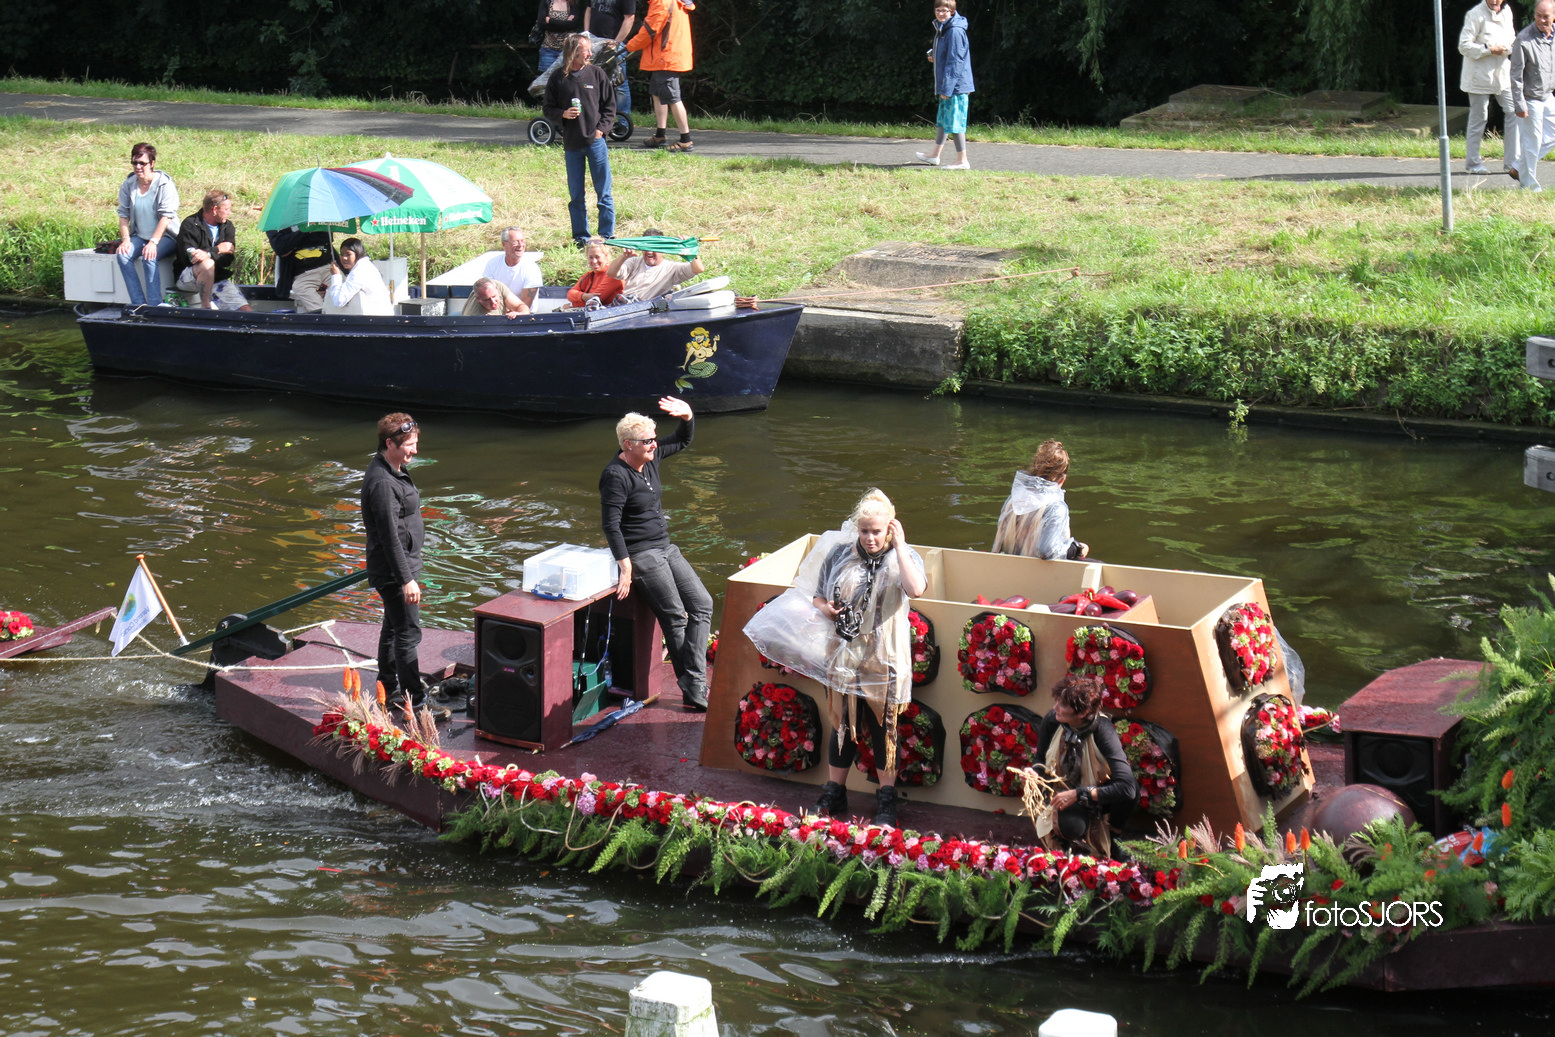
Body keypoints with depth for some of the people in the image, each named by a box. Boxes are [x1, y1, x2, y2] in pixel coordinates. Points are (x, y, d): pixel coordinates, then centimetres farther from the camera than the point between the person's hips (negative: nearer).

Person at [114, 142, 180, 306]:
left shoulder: (164, 183, -12)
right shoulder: (128, 185, 2)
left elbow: (166, 216, -17)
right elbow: (123, 214, 4)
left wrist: (153, 242, -26)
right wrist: (125, 239, -11)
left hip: (165, 236, -5)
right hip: (139, 236, 5)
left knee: (149, 258, -33)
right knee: (122, 255, -24)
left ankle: (155, 305, -29)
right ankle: (138, 303, -23)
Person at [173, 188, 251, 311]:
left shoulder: (227, 227, 7)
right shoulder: (190, 225, -11)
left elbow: (229, 259, -6)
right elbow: (188, 257, -21)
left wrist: (208, 254, -28)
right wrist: (218, 250, -14)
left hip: (216, 280, 5)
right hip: (186, 278, -5)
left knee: (247, 311, -16)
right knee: (207, 264, -40)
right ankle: (205, 306, -25)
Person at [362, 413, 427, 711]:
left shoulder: (394, 472, 8)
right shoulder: (382, 482, -24)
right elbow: (389, 536, -26)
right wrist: (406, 579, -25)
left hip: (404, 562, 11)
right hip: (393, 570, -11)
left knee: (393, 627, 20)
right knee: (408, 633, -6)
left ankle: (388, 689, 31)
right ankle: (413, 700, -2)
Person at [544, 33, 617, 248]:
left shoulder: (596, 73, 2)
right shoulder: (558, 78, 2)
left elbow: (610, 106, 7)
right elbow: (548, 108, 9)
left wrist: (602, 128, -5)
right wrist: (563, 114, -11)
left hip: (595, 141, -1)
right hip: (571, 143, 1)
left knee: (604, 191, 0)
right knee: (575, 195, 6)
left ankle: (608, 235, 8)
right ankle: (580, 237, 15)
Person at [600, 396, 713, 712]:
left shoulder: (650, 459, 6)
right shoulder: (616, 476, -17)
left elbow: (683, 441, 23)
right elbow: (610, 525, -19)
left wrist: (687, 416, 2)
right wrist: (626, 567, -22)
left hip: (665, 547, 9)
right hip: (640, 554, -9)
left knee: (702, 604, -1)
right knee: (675, 617, -11)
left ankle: (694, 688, -5)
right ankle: (693, 689, -1)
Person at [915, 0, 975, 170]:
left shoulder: (955, 31, -18)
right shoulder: (942, 29, 13)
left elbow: (955, 61, -20)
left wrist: (947, 87, -21)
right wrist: (934, 56, 6)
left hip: (956, 85, -10)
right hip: (947, 86, 10)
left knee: (954, 121, -7)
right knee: (942, 119, 18)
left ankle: (962, 160, -3)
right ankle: (935, 154, 29)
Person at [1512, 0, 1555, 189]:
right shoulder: (1524, 40, -22)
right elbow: (1516, 75, -18)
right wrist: (1520, 105, -18)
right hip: (1530, 99, -7)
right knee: (1531, 143, 1)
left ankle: (1520, 168, 26)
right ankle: (1529, 185, 16)